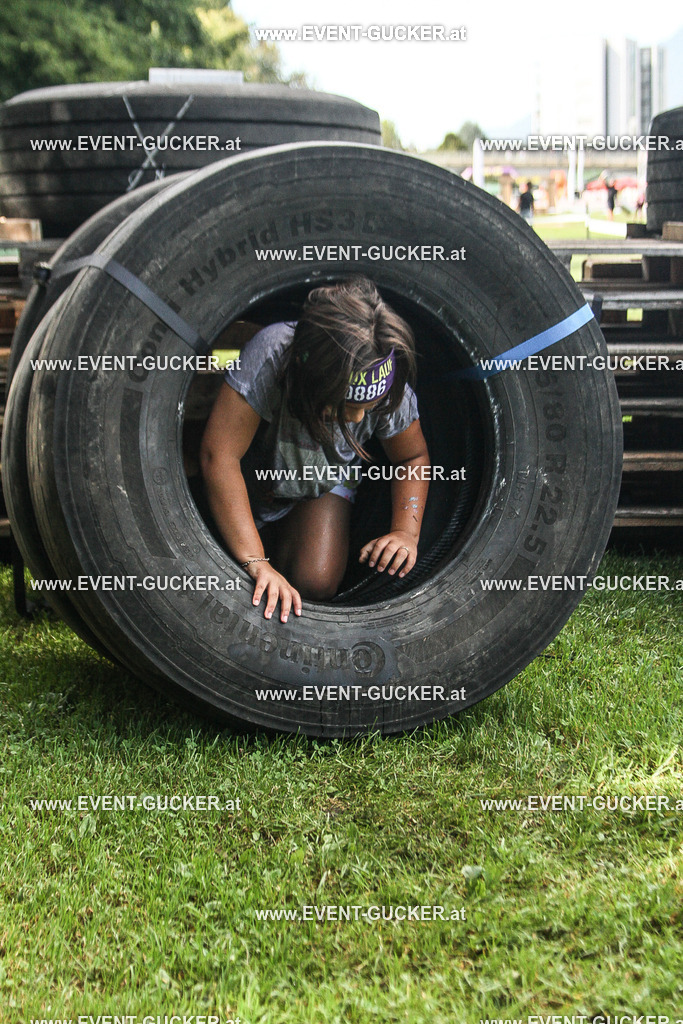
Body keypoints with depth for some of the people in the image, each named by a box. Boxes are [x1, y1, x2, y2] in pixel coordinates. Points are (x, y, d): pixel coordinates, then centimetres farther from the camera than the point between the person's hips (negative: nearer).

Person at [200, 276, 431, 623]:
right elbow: (219, 455, -41)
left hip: (325, 487, 1)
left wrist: (406, 532, -25)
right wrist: (256, 564, -44)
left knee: (316, 584, -22)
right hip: (254, 476, -1)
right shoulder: (270, 354, -41)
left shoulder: (392, 390, -28)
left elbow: (412, 458, -7)